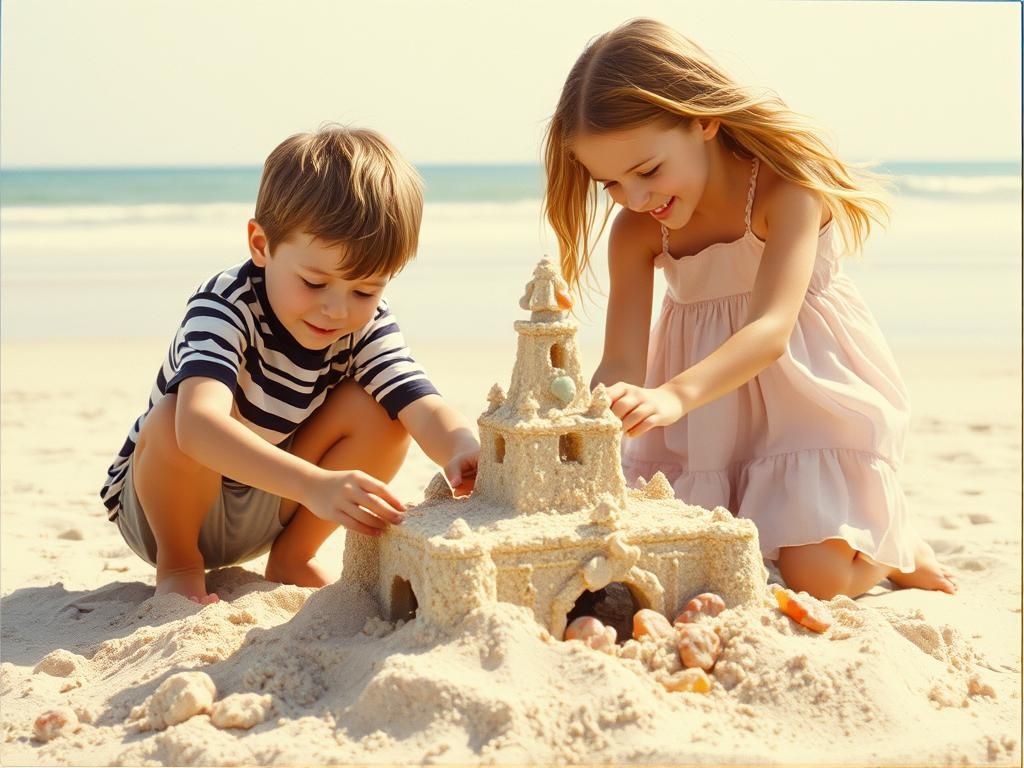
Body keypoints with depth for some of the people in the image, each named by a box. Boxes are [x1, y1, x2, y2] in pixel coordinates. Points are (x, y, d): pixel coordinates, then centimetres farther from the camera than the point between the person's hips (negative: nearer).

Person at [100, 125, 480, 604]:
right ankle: (178, 562, -7)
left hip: (267, 509, 4)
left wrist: (463, 452, -53)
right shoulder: (225, 308, -31)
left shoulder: (368, 325, -14)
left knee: (377, 412, -18)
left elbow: (423, 408, -28)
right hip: (164, 502, -4)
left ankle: (291, 558, 1)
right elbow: (198, 423, -50)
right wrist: (314, 485, -64)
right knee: (173, 421, -37)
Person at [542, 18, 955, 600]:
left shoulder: (786, 188, -26)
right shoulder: (636, 231, -12)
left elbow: (772, 329, -39)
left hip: (807, 391, -4)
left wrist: (675, 395, -57)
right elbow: (621, 365, -15)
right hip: (706, 413, 4)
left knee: (818, 577, -16)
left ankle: (898, 547, 18)